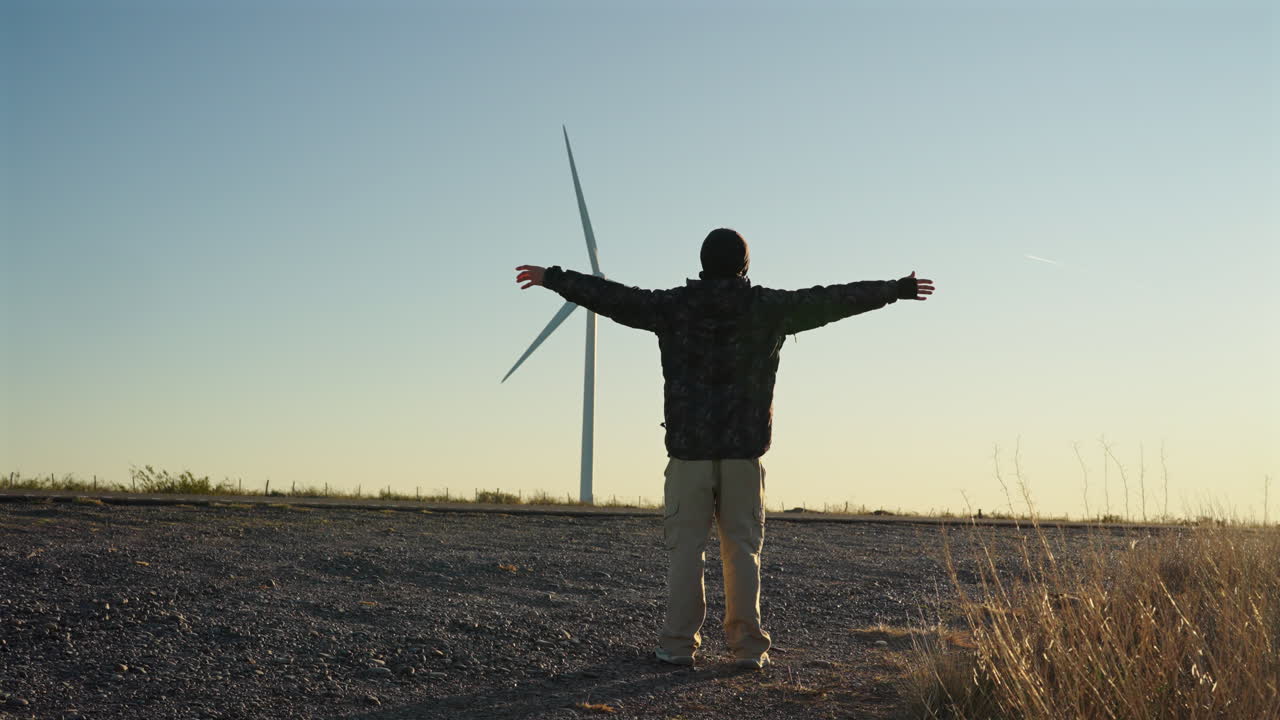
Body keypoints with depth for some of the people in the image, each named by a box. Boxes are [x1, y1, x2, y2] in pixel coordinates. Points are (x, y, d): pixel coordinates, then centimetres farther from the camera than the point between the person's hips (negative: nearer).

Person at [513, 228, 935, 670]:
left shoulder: (675, 306, 0)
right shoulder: (767, 309, 1)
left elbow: (614, 297, 4)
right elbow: (833, 300, 7)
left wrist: (552, 278, 14)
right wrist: (897, 290, 16)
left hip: (688, 450, 0)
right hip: (744, 450, 1)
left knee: (685, 547, 3)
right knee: (742, 548, 7)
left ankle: (679, 644, 3)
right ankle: (747, 646, 6)